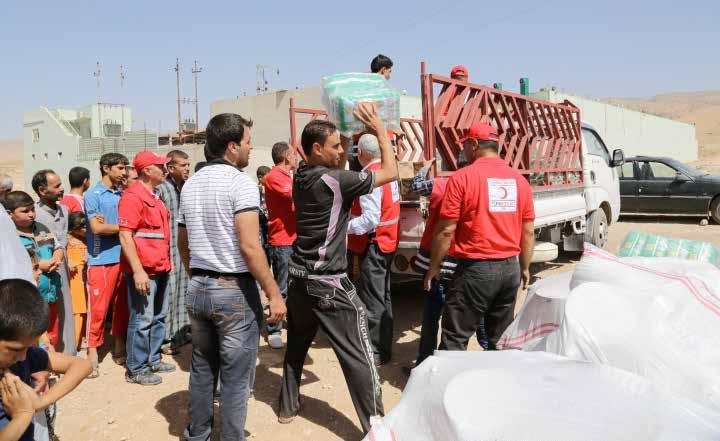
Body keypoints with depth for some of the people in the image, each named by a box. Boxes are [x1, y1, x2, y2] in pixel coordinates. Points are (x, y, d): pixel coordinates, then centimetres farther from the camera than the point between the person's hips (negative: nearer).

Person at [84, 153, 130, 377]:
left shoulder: (122, 194, 12)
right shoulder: (93, 195, -4)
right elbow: (97, 228, -12)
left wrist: (110, 225, -8)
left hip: (122, 258, 6)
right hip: (101, 260, -5)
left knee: (121, 306, 12)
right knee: (98, 309, -3)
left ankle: (119, 350, 23)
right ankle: (92, 355, 5)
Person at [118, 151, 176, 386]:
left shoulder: (155, 196, 15)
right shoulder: (133, 196, -14)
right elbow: (125, 235, -20)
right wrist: (138, 271, -24)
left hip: (160, 268, 9)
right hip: (143, 270, -9)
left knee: (159, 317, 17)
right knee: (142, 319, -1)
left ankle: (153, 360, 30)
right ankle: (136, 369, 11)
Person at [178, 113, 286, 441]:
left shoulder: (190, 185, 10)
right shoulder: (240, 183, -14)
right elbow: (249, 247, -22)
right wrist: (274, 293, -17)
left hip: (198, 289, 8)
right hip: (234, 290, -8)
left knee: (202, 368, 20)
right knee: (236, 377, 4)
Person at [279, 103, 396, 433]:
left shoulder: (301, 178, 4)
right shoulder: (334, 181, -19)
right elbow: (391, 172, -12)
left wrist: (347, 137, 15)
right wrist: (380, 129, -3)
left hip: (299, 277, 8)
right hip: (328, 283, -8)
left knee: (296, 345, 22)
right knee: (358, 357, -2)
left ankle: (288, 406, 34)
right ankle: (375, 425, 3)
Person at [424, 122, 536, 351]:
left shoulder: (462, 177, -9)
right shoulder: (519, 179, 7)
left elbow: (446, 230, -10)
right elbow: (528, 231, 11)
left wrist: (433, 267, 0)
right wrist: (525, 268, 22)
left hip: (475, 269, -6)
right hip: (510, 268, 6)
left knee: (455, 337, 2)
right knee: (501, 337, 17)